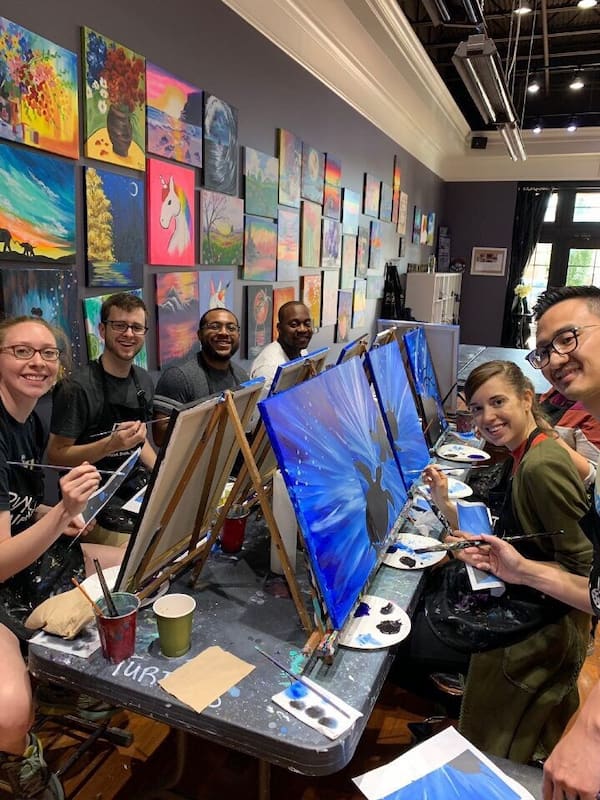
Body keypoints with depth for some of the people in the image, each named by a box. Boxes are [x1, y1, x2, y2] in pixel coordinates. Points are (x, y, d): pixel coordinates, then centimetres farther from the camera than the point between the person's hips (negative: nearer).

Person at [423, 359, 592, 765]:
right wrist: (445, 502, -4)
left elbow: (581, 568, -24)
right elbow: (502, 543, 4)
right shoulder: (524, 457, 4)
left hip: (543, 635, -9)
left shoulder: (542, 465, -26)